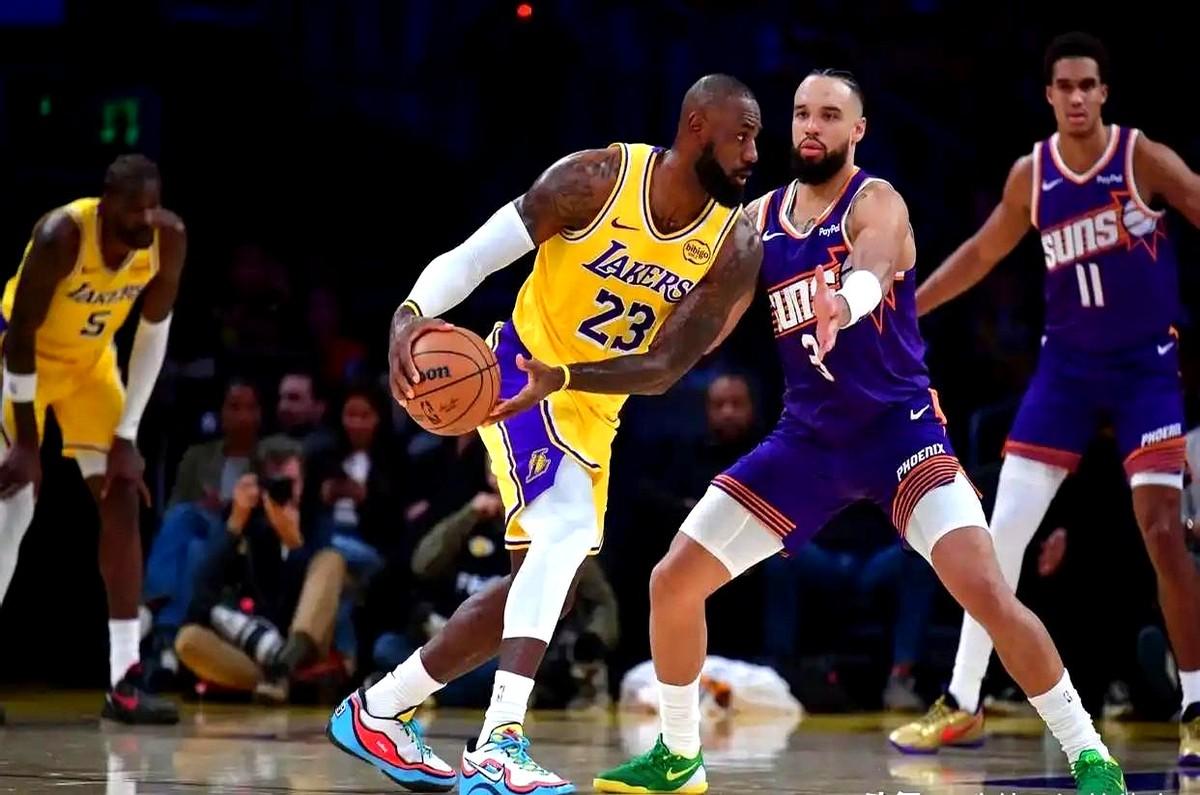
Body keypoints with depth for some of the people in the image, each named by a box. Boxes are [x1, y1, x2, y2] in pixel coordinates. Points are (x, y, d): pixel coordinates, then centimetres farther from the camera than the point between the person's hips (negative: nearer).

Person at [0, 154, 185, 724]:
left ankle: (123, 681, -4)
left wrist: (126, 435, -12)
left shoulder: (170, 239, -21)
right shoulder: (61, 236, -35)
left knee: (122, 499, -3)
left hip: (91, 361, 5)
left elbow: (153, 333, -9)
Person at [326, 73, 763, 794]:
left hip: (593, 410, 7)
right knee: (571, 528, -30)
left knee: (548, 581, 13)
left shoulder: (736, 247, -11)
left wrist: (562, 376, -34)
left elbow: (661, 369, -17)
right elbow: (473, 256, -18)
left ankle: (378, 710, 29)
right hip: (521, 366, -7)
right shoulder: (597, 178, -20)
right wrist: (412, 314, -38)